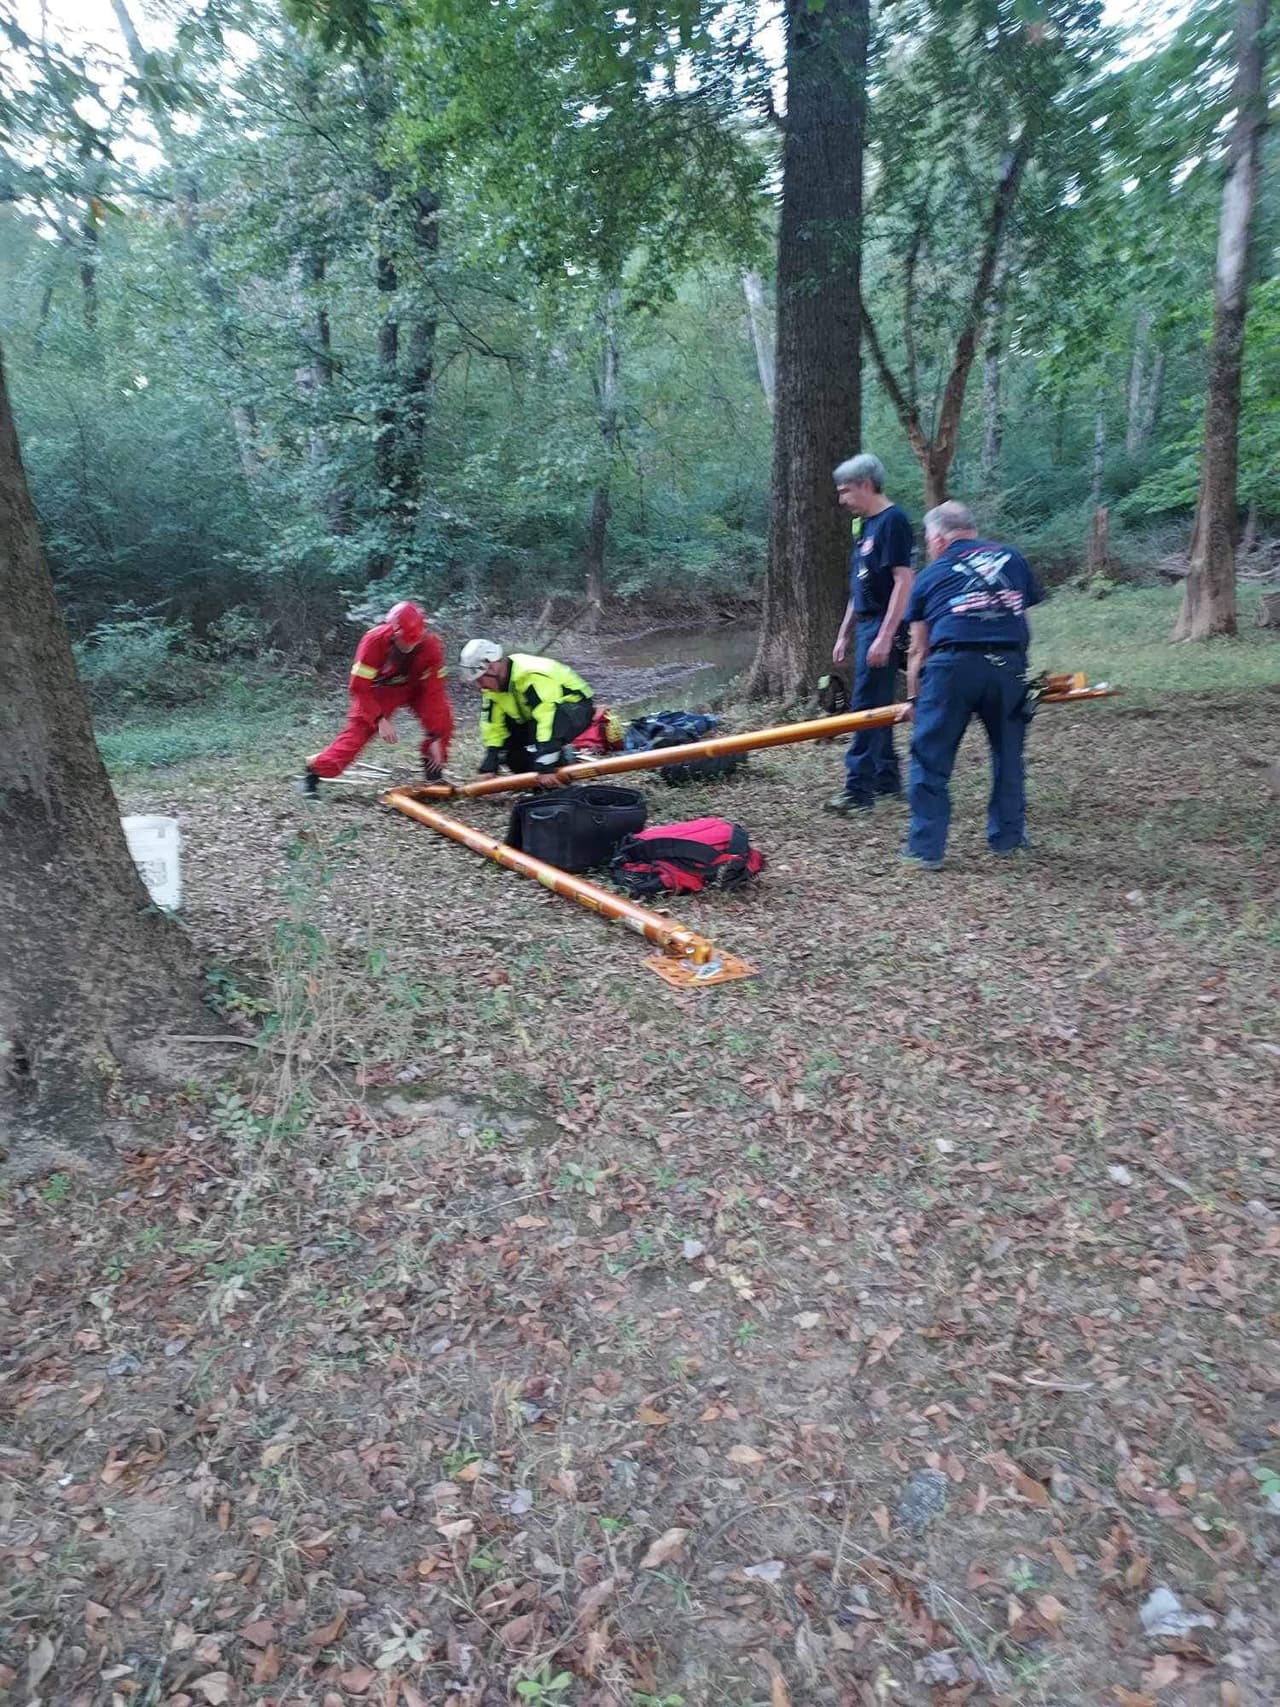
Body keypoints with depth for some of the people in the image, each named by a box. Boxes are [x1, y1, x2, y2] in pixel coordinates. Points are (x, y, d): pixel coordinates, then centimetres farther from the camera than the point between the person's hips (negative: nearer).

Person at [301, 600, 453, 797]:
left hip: (414, 687, 2)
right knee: (357, 730, -15)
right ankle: (314, 772, -2)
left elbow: (434, 690, -23)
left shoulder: (431, 644, -27)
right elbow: (360, 687, -24)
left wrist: (435, 737, -26)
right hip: (378, 689, -2)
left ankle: (433, 770, -3)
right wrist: (380, 720, -31)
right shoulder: (375, 641, -31)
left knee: (442, 717, -21)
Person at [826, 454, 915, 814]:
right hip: (866, 624, 9)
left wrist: (885, 636, -24)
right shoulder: (865, 525, 16)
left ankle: (859, 789, -6)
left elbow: (904, 581, -19)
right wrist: (844, 635, 20)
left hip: (883, 626, -9)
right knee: (878, 706, 14)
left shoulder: (893, 521, -12)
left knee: (866, 707, -9)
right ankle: (886, 779, 24)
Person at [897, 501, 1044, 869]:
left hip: (953, 663, -2)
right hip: (1010, 664, 3)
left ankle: (926, 848, 7)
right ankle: (1007, 837, 30)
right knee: (1008, 753, 20)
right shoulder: (1012, 558, 20)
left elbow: (918, 649, 16)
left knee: (931, 758, 6)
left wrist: (913, 698, 25)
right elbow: (1028, 607, 20)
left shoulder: (930, 576, 15)